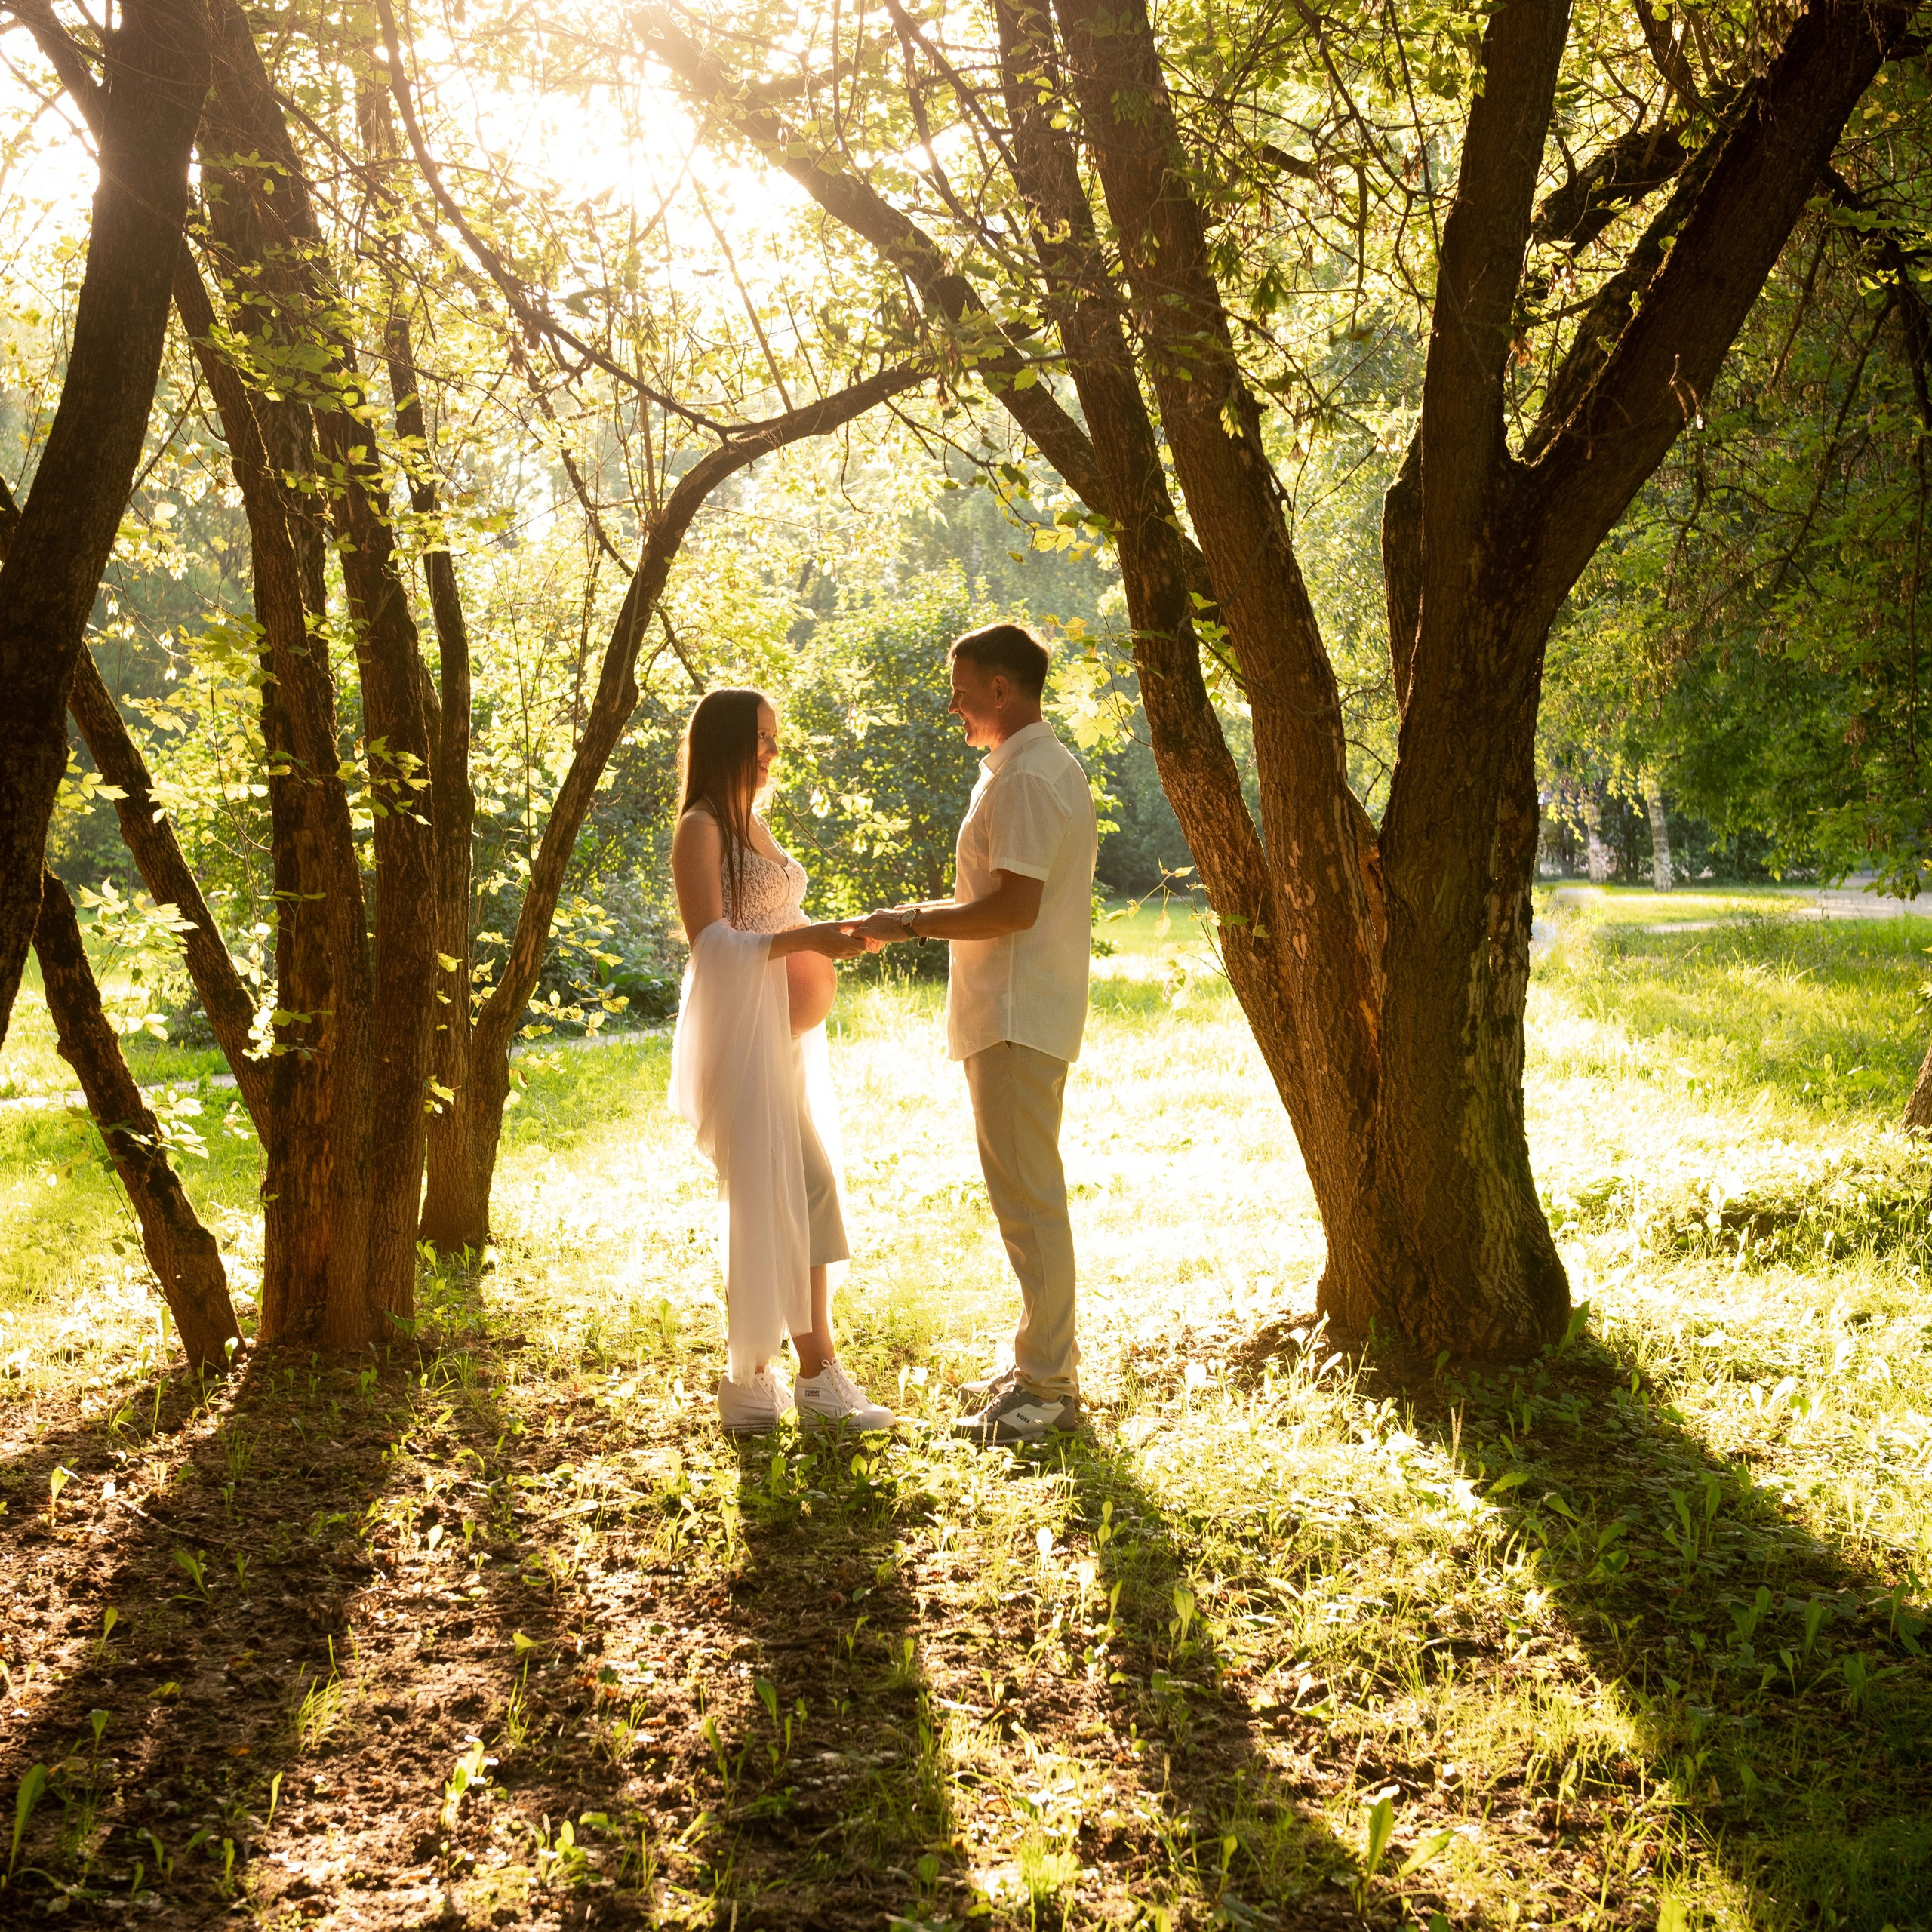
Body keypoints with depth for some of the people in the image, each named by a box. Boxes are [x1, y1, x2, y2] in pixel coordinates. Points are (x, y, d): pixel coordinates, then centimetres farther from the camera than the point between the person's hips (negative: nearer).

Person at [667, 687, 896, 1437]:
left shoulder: (754, 825, 18)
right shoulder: (700, 829, -9)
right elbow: (710, 940, -19)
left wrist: (828, 942, 12)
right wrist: (807, 937, -26)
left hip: (785, 1030, 9)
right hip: (737, 1029, -9)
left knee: (811, 1192, 6)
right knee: (763, 1202, -8)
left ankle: (818, 1372, 11)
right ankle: (748, 1382, 0)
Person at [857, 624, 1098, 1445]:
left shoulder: (1025, 778, -17)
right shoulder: (1050, 766, 17)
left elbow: (1015, 907, -23)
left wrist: (911, 924, -15)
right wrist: (940, 911, 19)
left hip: (1017, 1019, -11)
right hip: (1019, 1014, 11)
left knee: (1029, 1200, -7)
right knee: (1027, 1197, 16)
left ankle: (1047, 1388, -2)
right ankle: (1042, 1366, 24)